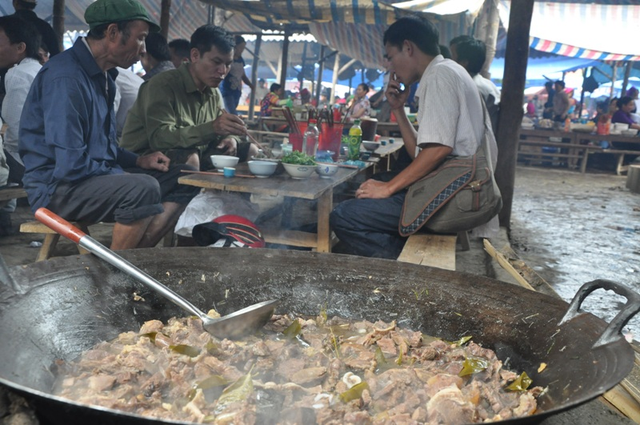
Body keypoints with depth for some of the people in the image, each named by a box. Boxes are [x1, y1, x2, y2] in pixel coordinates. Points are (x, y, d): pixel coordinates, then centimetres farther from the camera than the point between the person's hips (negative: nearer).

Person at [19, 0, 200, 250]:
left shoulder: (103, 75, 9)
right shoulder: (66, 78, -21)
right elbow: (71, 166, -26)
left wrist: (138, 161, 6)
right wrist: (123, 175, -13)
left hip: (96, 175, 10)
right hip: (58, 187, -10)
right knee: (143, 188, -34)